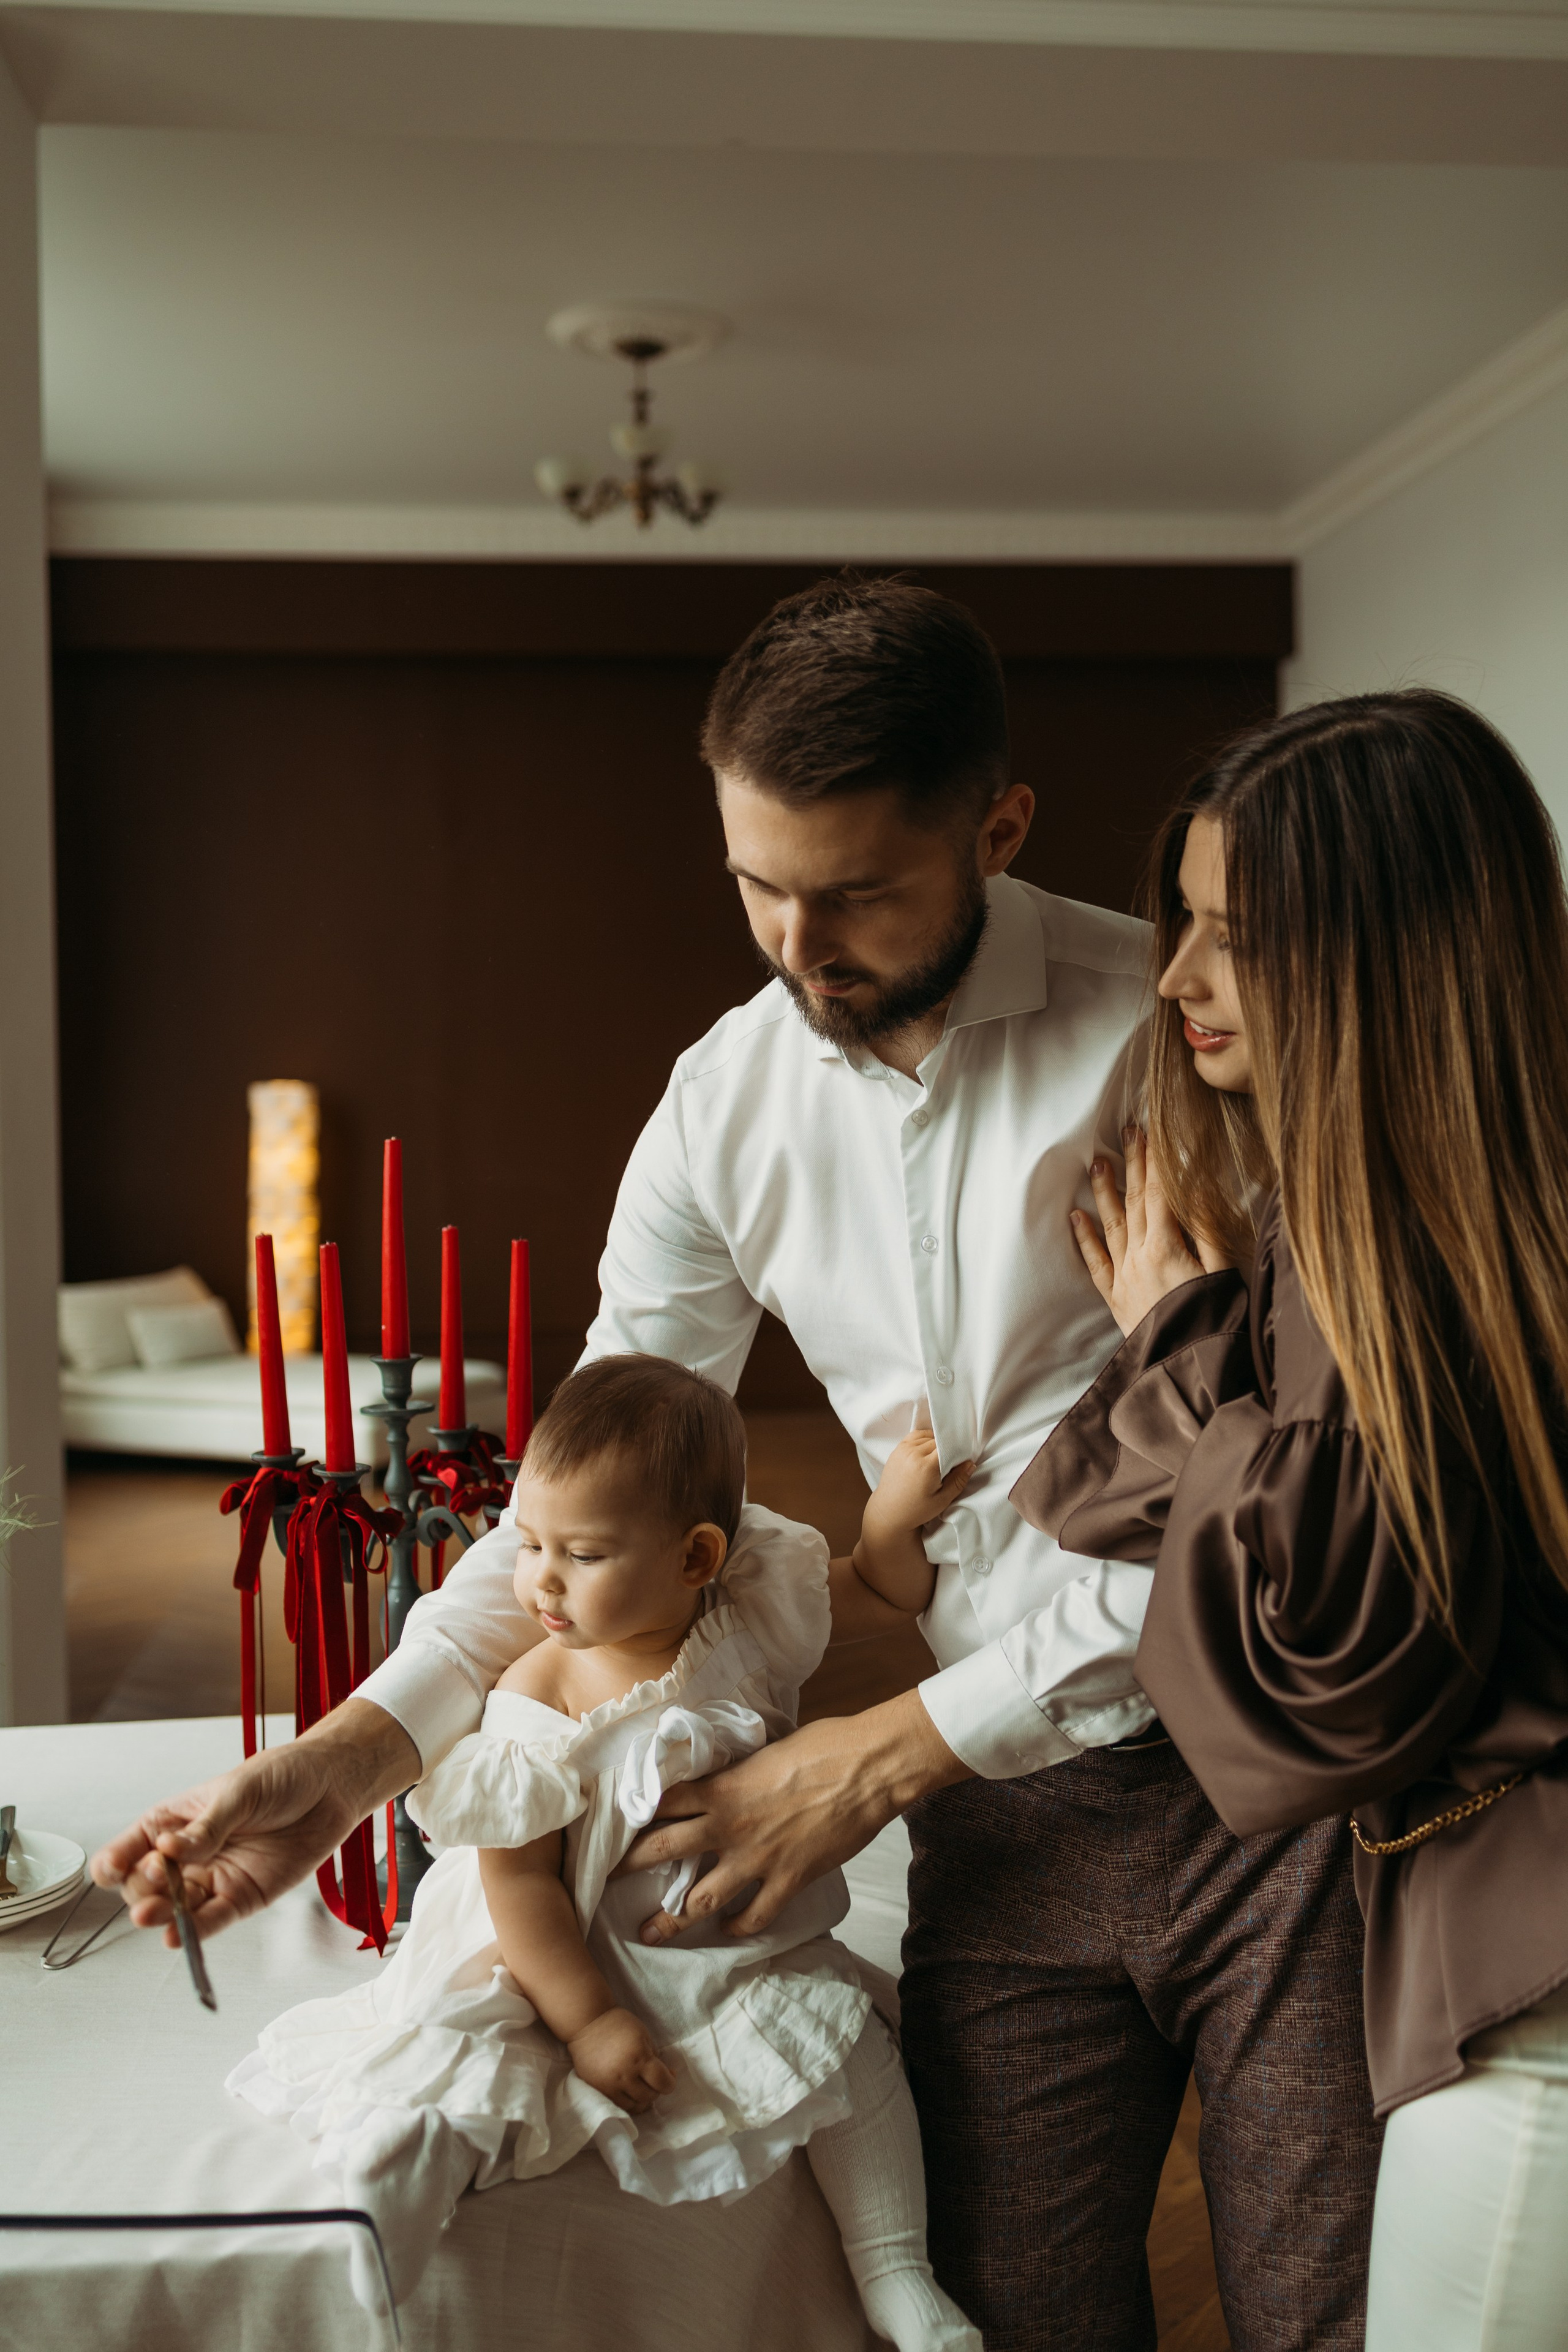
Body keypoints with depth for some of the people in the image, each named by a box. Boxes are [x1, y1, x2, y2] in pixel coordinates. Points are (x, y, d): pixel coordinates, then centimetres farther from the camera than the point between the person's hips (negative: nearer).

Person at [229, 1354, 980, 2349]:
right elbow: (517, 1878, -16)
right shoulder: (539, 1697, -20)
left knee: (849, 2037, -12)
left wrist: (896, 1516, -16)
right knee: (454, 2086, -20)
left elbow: (884, 1594, 5)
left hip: (744, 1951, 3)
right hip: (581, 1967, -2)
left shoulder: (752, 1621, -10)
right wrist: (587, 2022, -17)